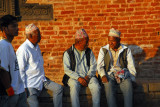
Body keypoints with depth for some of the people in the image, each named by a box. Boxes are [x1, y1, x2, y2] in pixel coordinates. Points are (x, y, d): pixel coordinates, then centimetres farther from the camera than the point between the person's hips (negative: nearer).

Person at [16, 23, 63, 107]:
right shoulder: (23, 49, -17)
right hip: (30, 83, -8)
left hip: (41, 80, 8)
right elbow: (20, 71, -17)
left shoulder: (36, 46, 11)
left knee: (58, 88, -3)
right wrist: (24, 88, -18)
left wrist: (43, 77, 17)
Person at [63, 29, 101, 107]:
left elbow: (94, 65, 8)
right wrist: (78, 78, -17)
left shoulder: (89, 52, 15)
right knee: (74, 86, -36)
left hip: (88, 76, 3)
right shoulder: (68, 53, 4)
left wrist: (88, 76, -10)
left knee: (96, 86, -28)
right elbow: (67, 70, -4)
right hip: (74, 77, -2)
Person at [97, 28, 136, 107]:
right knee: (108, 85, -34)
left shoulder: (126, 50, 9)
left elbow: (131, 67, 9)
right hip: (109, 74, 0)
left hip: (123, 74, 0)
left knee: (128, 83, -33)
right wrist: (103, 75, -14)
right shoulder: (103, 50, 10)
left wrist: (131, 78, -5)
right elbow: (100, 66, 5)